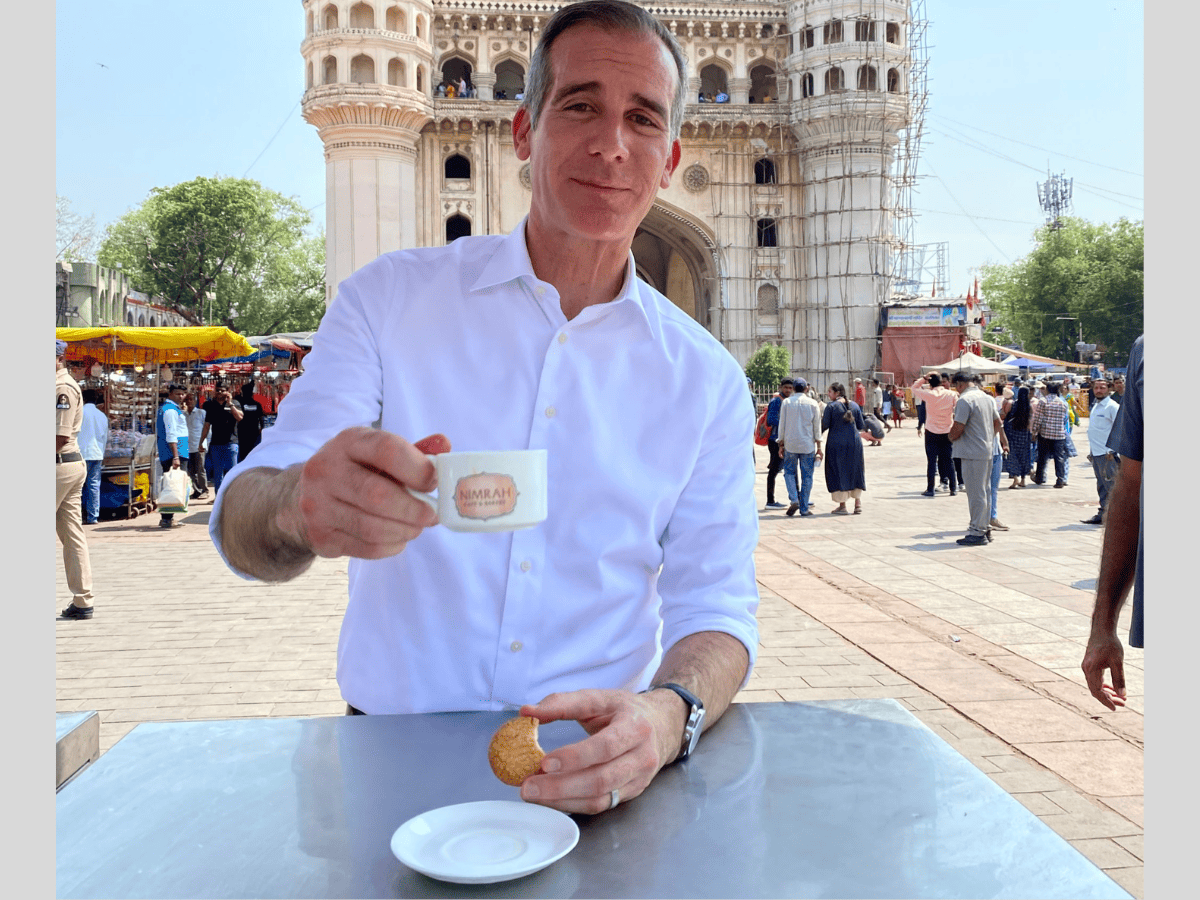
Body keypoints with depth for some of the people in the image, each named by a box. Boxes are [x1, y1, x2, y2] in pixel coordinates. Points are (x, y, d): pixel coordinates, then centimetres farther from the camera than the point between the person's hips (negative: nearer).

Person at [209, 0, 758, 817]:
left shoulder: (708, 381, 3)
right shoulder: (389, 298, 0)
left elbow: (716, 608, 0)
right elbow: (240, 523, -6)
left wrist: (669, 716, -24)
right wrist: (300, 510, -31)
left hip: (590, 771, 2)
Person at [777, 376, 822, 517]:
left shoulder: (786, 402, 0)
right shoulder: (812, 404, 0)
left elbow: (782, 425, 1)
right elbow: (817, 427, 2)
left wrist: (781, 444, 10)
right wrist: (819, 447, 8)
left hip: (790, 444, 0)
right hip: (808, 445, 0)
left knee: (789, 472, 13)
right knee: (807, 476, 6)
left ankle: (794, 499, -8)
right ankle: (804, 508, 7)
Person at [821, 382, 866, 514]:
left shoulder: (831, 406, -7)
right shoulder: (854, 405, 6)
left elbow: (824, 425, -10)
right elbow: (861, 426, 7)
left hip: (836, 443, -4)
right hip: (854, 443, 4)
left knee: (838, 473, 4)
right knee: (855, 471, 14)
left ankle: (842, 506, 3)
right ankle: (858, 503, 9)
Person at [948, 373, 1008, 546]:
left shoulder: (964, 400, -16)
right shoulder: (987, 398, 13)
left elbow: (958, 429, -19)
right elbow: (998, 423, 22)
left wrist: (951, 437, 2)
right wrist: (1003, 439, 34)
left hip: (972, 453, -9)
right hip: (987, 451, 9)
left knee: (976, 493, -5)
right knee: (984, 491, 15)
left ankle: (977, 533, -1)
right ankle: (984, 528, 22)